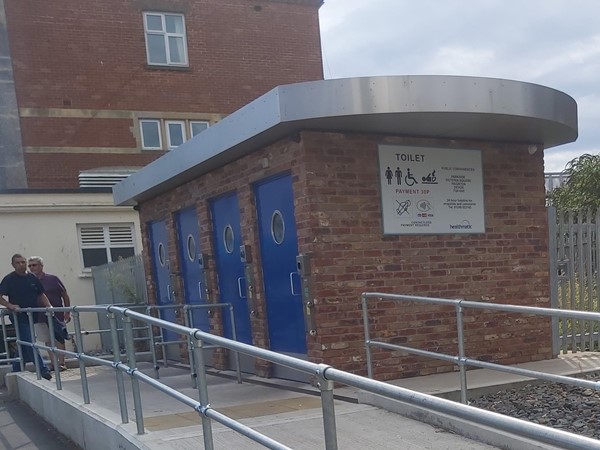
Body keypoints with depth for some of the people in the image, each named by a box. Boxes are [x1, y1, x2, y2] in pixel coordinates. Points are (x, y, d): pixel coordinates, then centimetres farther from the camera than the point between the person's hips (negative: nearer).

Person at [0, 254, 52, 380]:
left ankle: (16, 371, 27)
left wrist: (48, 306, 0)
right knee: (30, 344, -10)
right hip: (19, 317, -5)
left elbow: (41, 294, 14)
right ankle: (43, 370, -11)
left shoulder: (32, 278, 8)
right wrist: (10, 306, -23)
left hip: (32, 316, 5)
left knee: (24, 346, 13)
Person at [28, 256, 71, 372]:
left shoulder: (52, 279, -3)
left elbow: (65, 296, 0)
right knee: (48, 340, 9)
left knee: (58, 339, -1)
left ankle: (61, 363, 4)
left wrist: (67, 313, -4)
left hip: (56, 314, -3)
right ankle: (52, 363, 16)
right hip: (41, 317, 4)